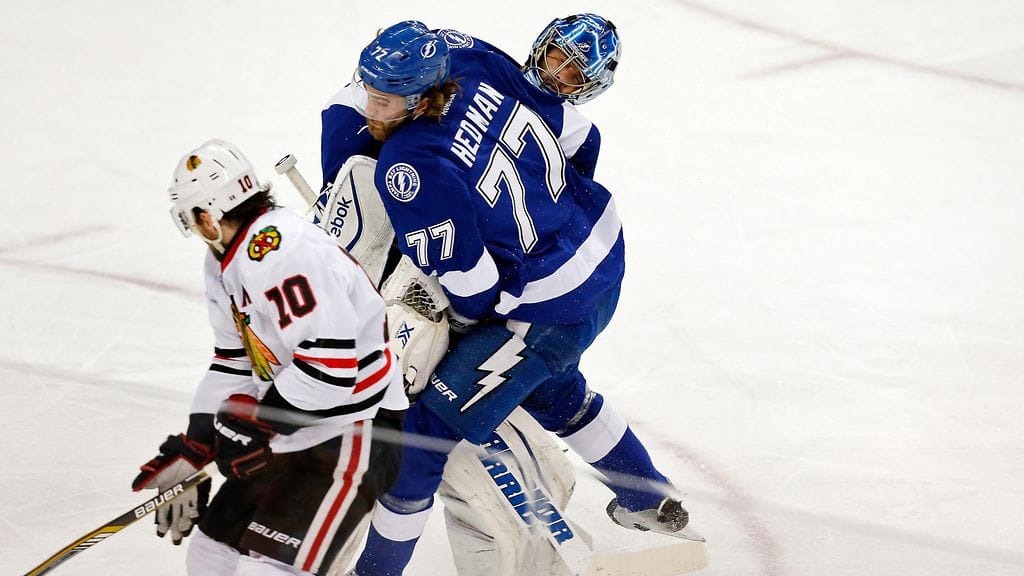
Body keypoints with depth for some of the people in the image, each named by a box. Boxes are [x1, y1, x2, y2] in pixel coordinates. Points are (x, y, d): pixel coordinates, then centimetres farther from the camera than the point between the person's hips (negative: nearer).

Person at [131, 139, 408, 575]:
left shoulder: (282, 250, -25)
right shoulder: (225, 261, 9)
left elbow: (330, 364, -30)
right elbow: (233, 365, 16)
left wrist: (252, 424, -19)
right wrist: (193, 450, 9)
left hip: (353, 433, -11)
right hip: (291, 436, 11)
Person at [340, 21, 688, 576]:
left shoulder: (408, 167, -30)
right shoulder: (479, 69, -10)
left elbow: (470, 281, -22)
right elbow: (569, 130, 5)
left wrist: (459, 323, -1)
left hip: (550, 308, -9)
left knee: (428, 422, 0)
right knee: (549, 387, 36)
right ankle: (650, 502, 53)